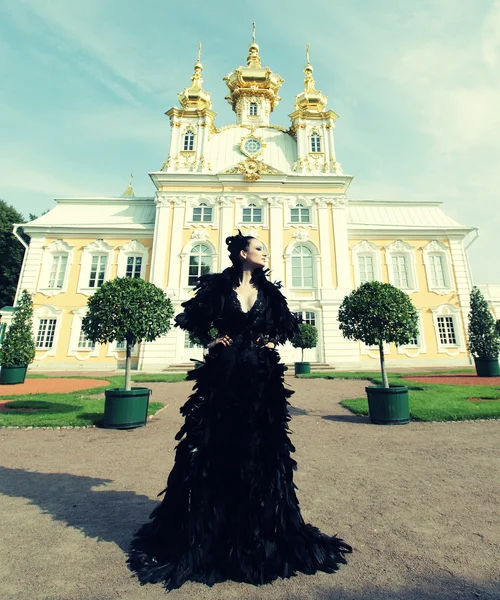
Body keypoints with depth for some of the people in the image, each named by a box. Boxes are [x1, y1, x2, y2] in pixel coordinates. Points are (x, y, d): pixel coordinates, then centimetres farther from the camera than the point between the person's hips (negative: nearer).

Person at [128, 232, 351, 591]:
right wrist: (211, 341, -3)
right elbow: (192, 318, 8)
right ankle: (202, 534, 27)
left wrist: (273, 342, 5)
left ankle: (263, 531, 29)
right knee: (216, 449, 6)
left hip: (261, 376, 3)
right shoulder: (218, 285, 1)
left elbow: (287, 325, 21)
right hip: (224, 374, -2)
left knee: (261, 451, 9)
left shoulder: (269, 290, 10)